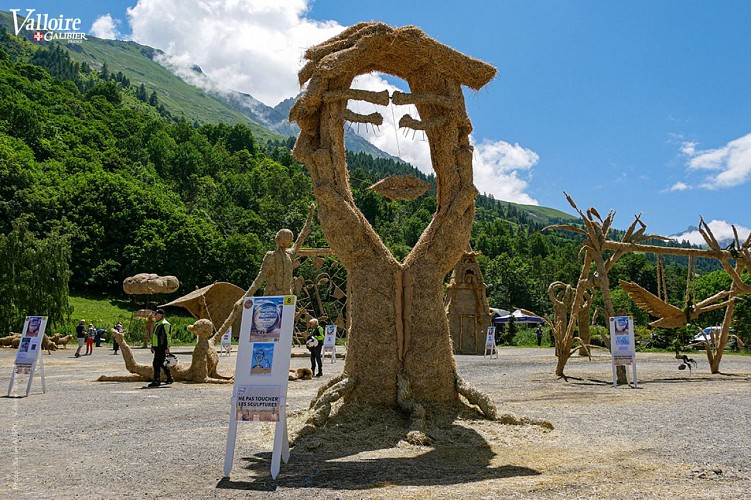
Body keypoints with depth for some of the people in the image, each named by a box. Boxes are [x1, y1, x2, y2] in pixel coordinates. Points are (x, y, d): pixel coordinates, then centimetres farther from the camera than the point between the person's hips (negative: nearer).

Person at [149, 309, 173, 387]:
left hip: (162, 348, -10)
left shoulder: (165, 324, -12)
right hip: (157, 348, 10)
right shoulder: (157, 324, 19)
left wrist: (167, 348, -21)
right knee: (161, 363, 15)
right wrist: (152, 346, 22)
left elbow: (167, 337, -18)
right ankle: (170, 378, 25)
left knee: (156, 364, -11)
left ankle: (156, 381, -8)